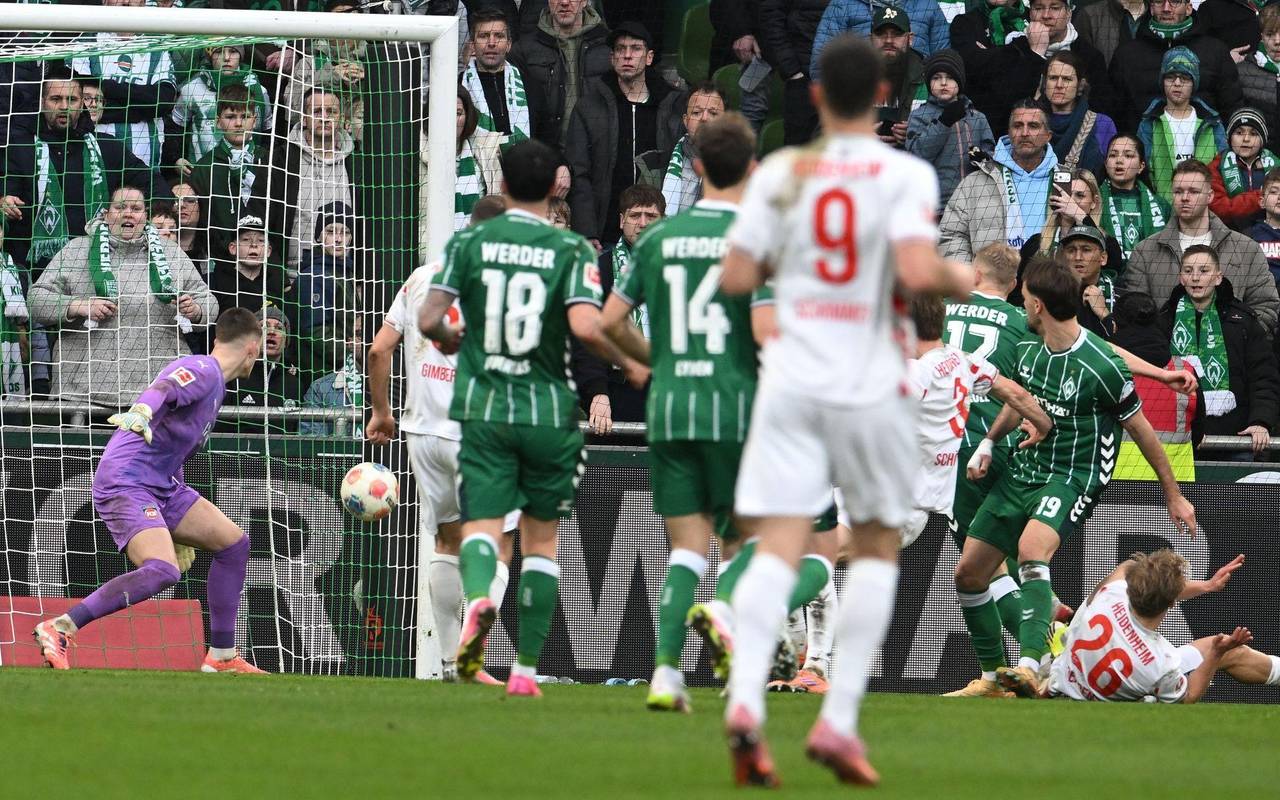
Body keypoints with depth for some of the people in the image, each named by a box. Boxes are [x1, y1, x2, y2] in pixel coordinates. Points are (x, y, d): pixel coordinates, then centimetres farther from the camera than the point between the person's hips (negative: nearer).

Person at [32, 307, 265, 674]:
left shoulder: (214, 381, 22)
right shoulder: (201, 370, -10)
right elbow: (162, 389, -32)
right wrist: (142, 413, -56)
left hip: (162, 486, 10)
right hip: (126, 484, -10)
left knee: (233, 543, 11)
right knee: (162, 571, -29)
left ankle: (221, 657, 18)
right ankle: (59, 629, -25)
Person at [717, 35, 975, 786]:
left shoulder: (781, 173, 5)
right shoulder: (904, 175, -4)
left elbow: (736, 277, 3)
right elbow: (917, 271, -18)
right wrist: (959, 278, 3)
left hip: (792, 382, 2)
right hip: (871, 386, -2)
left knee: (778, 549, -5)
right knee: (878, 548, 14)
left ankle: (746, 698, -28)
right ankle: (840, 719, 4)